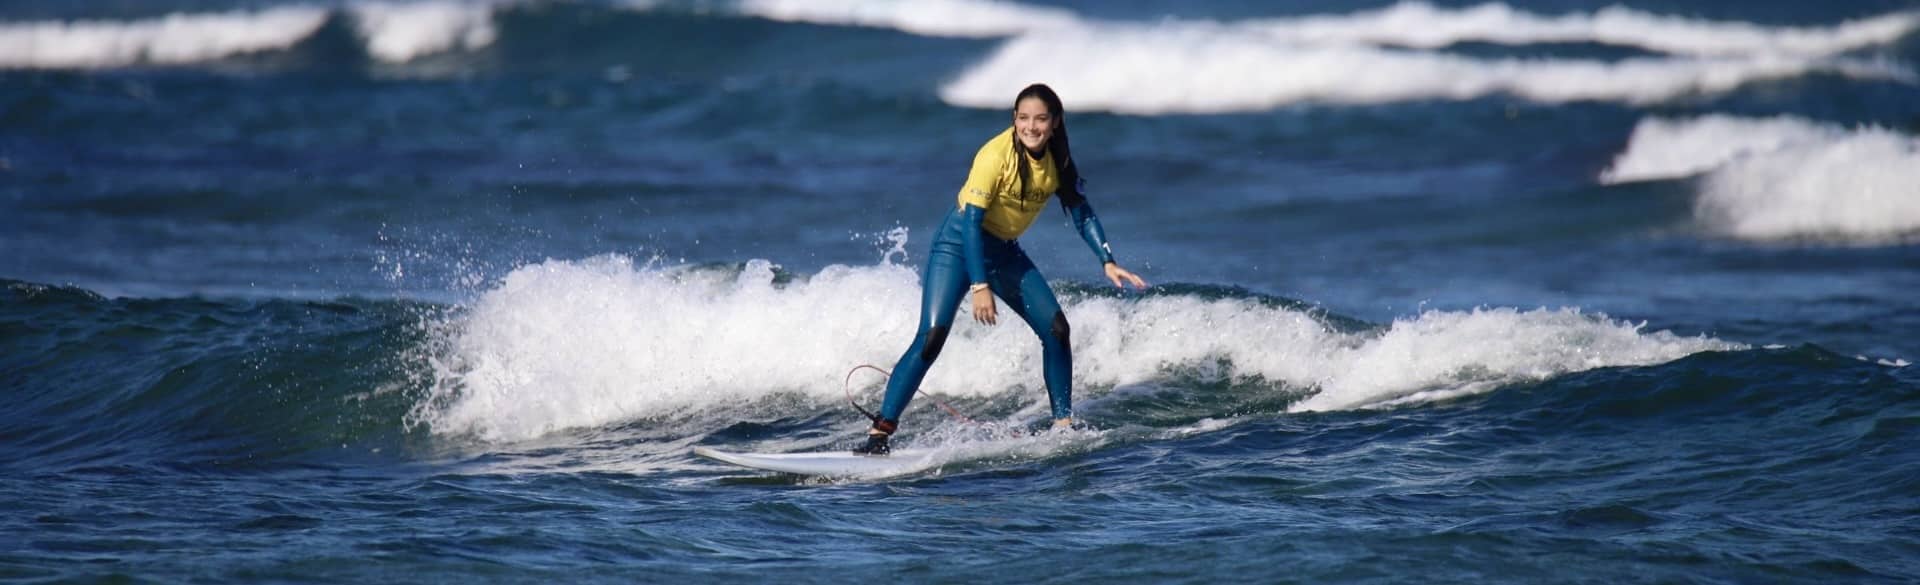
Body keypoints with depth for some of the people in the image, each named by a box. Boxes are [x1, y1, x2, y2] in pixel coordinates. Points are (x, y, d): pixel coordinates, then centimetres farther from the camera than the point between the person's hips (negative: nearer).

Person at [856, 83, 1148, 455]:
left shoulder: (1058, 162, -4)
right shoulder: (996, 155, -23)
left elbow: (1082, 214, 8)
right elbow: (971, 221, -24)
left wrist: (1108, 263, -3)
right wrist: (979, 286, -29)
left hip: (1005, 252, 6)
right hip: (960, 243, -6)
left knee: (1056, 329, -3)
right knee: (932, 336, -19)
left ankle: (1063, 423, 10)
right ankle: (881, 431, -21)